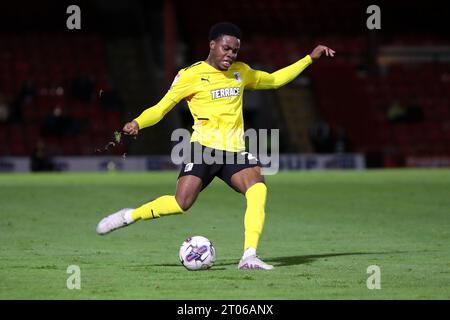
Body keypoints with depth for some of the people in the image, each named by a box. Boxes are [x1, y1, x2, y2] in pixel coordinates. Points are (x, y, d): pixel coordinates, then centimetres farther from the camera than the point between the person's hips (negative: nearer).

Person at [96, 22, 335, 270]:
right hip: (203, 147, -4)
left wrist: (310, 58, 29)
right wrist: (137, 123, -21)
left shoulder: (241, 72, 16)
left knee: (258, 189, -25)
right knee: (181, 203, -20)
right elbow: (161, 108, -1)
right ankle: (129, 216, 5)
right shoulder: (191, 75, -1)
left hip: (234, 151, 4)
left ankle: (249, 257, -26)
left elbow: (274, 80, 32)